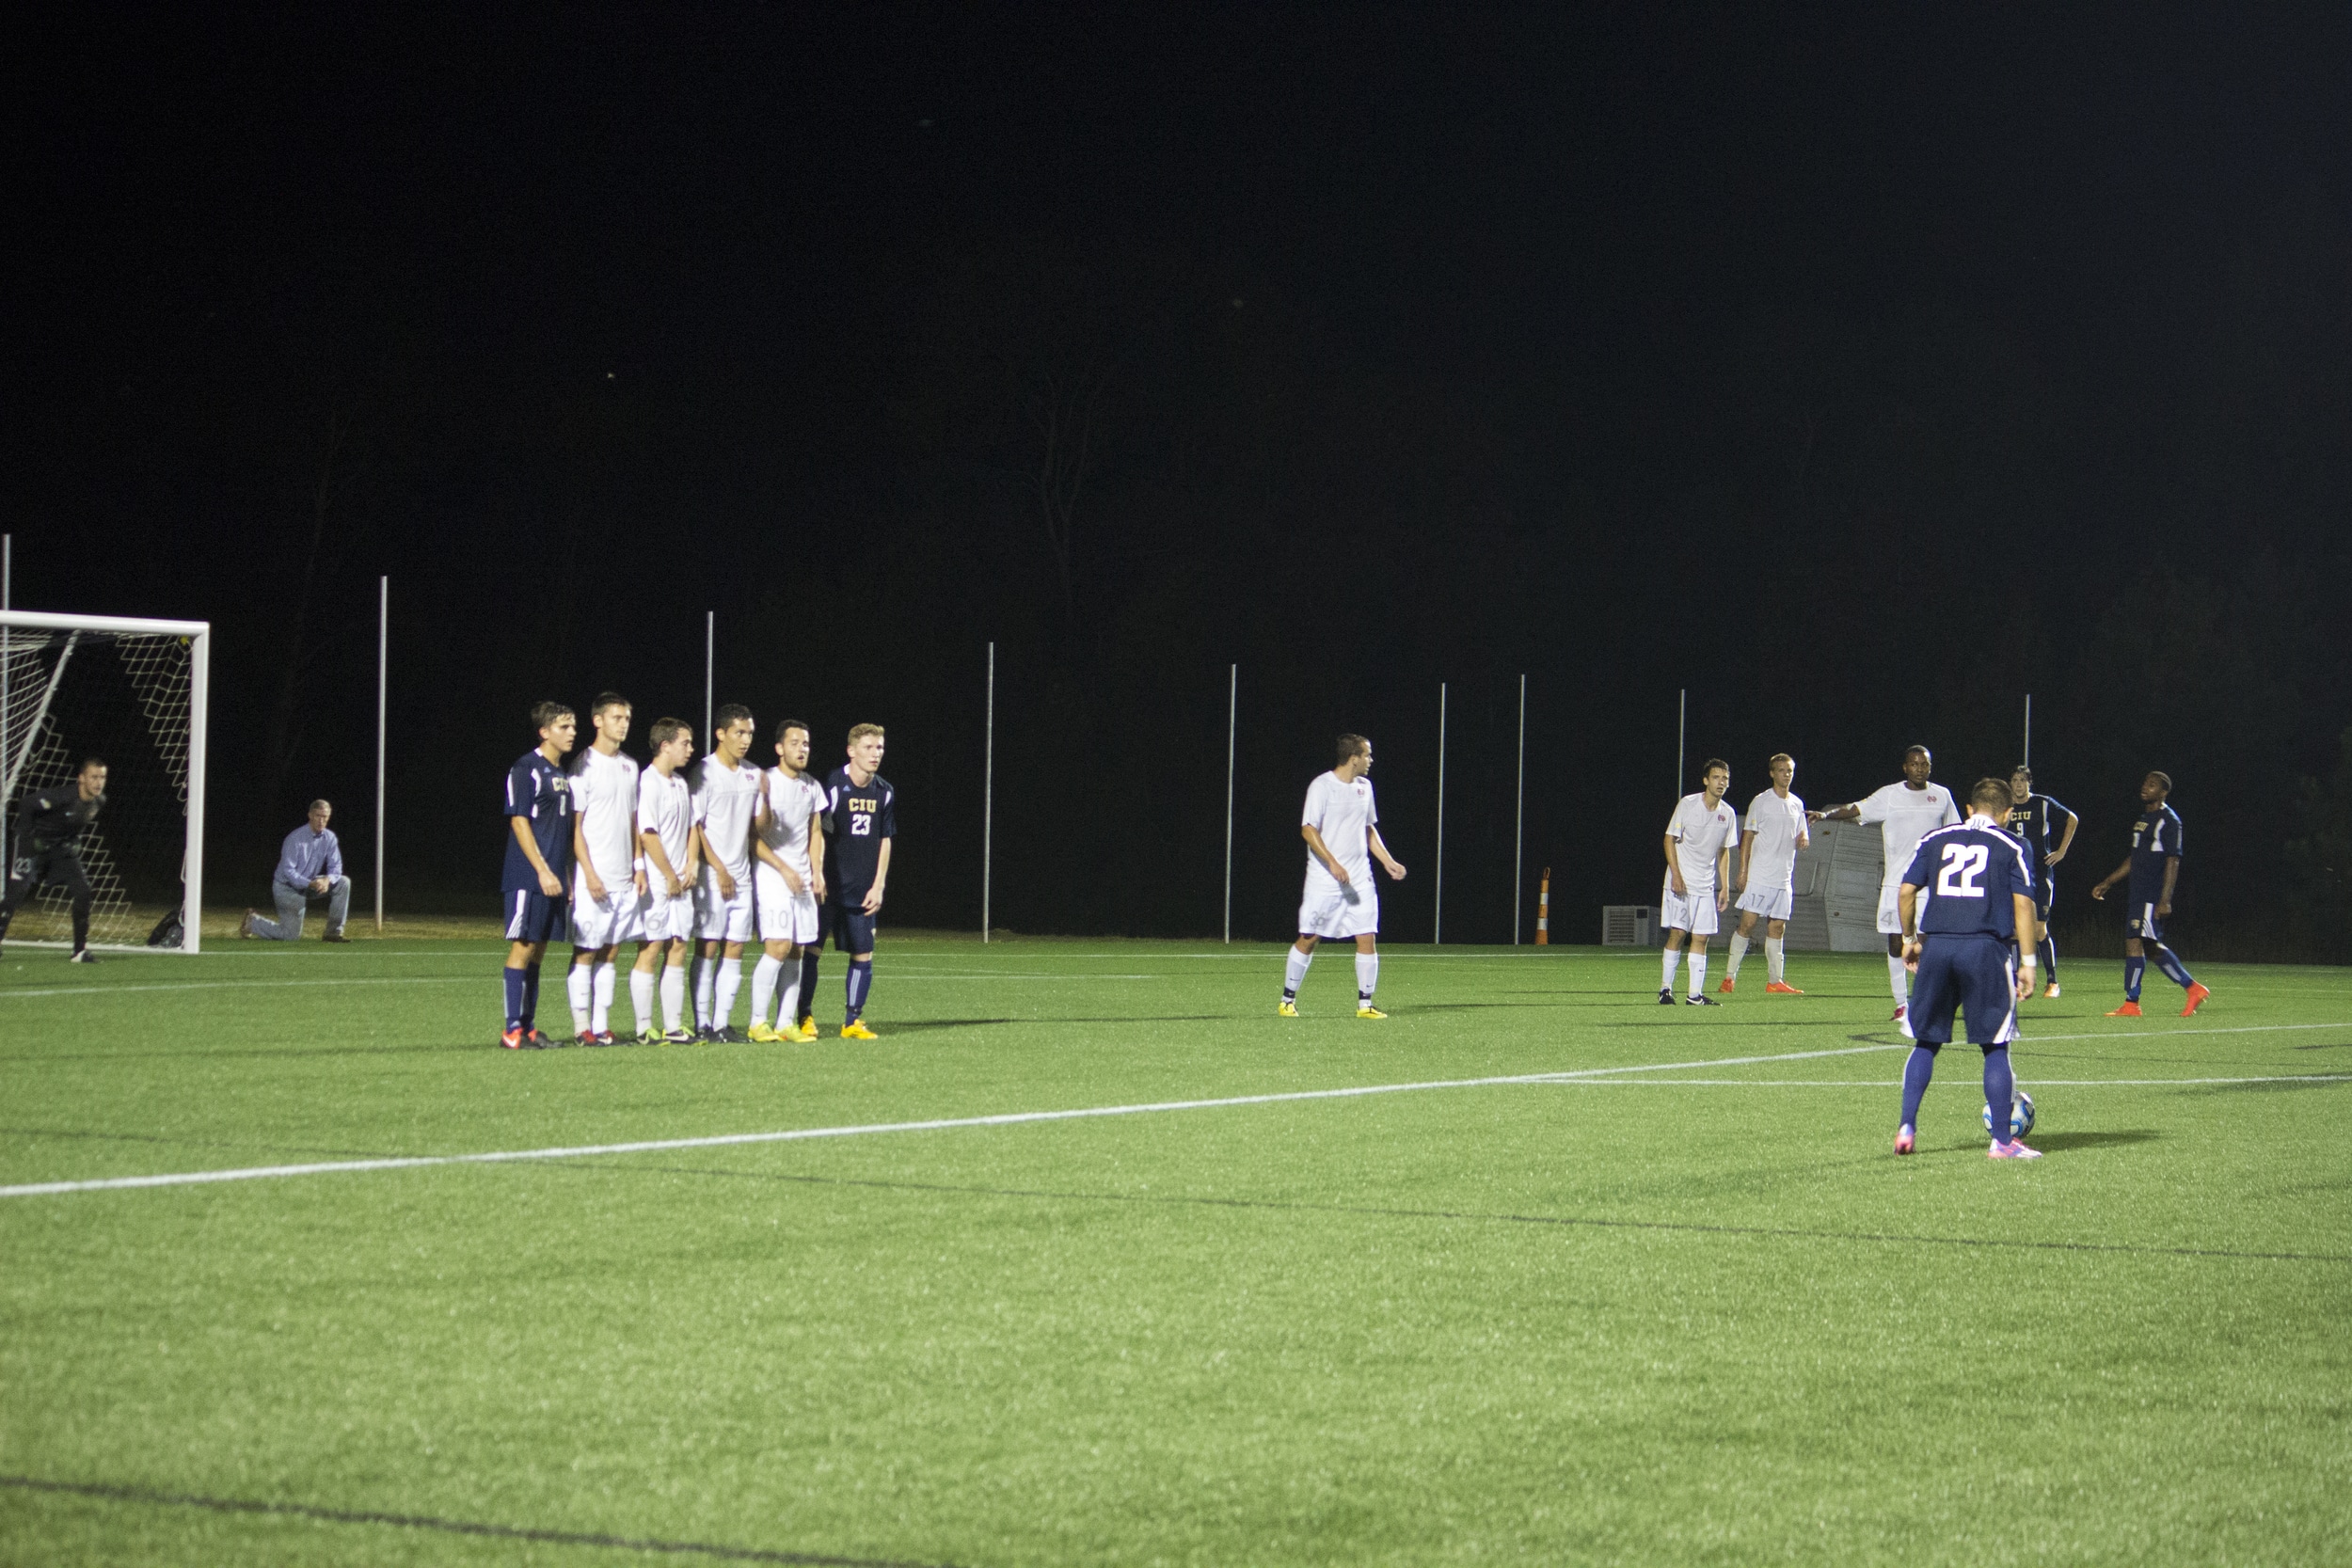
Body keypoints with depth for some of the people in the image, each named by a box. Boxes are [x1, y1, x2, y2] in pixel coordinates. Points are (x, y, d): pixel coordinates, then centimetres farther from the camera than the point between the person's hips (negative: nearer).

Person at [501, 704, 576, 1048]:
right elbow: (519, 821, -13)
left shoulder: (561, 773, 17)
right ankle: (513, 1030, -5)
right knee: (522, 948, -7)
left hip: (553, 879, 8)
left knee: (537, 949, 9)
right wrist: (543, 871, -18)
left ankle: (528, 1027, 12)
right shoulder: (526, 769, -8)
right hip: (528, 877, -8)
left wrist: (568, 875, 17)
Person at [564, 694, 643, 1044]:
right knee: (585, 951, -3)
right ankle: (582, 1026, 0)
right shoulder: (584, 765, -6)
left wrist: (638, 866, 9)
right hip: (593, 878, -6)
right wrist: (589, 873, -15)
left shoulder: (630, 766, 14)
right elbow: (574, 825, -8)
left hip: (624, 879, 6)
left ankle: (602, 1025, 9)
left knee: (611, 951, 7)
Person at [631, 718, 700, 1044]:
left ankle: (673, 1027, 10)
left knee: (679, 949, 7)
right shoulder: (648, 782, -12)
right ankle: (645, 1030, -2)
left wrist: (690, 868, 5)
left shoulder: (682, 784, 15)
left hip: (680, 883, 8)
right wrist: (670, 877, -12)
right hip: (656, 884, -8)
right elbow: (647, 835, -16)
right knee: (650, 951, -5)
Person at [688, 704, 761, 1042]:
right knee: (709, 947, -5)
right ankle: (702, 1024, -1)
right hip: (712, 877, -6)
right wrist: (720, 870, -10)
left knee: (734, 949, 3)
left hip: (741, 876, 6)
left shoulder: (753, 774, 12)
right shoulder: (704, 773, -7)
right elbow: (695, 827, -8)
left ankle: (723, 1023, 6)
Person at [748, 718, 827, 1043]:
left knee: (796, 951, 4)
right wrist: (784, 869, -14)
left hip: (802, 879, 7)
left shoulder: (812, 787, 13)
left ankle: (786, 1023, 7)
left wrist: (817, 872, 8)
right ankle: (758, 1022, -9)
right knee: (778, 946, -15)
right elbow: (754, 836, -10)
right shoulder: (765, 782, -7)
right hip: (771, 876, -7)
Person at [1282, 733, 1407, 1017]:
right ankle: (1288, 1000, 12)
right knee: (1308, 938, 0)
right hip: (1324, 879, -6)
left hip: (1359, 878, 6)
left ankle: (1365, 1004, 4)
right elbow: (1308, 830, -13)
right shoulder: (1322, 786, -9)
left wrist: (1388, 862, 14)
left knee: (1367, 938, -3)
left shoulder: (1364, 787, 12)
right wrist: (1333, 863, -21)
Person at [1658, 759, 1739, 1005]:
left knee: (1701, 938, 0)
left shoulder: (1728, 814, 6)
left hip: (1706, 886, 4)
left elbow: (1723, 852, 15)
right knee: (1676, 934, -6)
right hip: (1680, 882, -4)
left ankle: (1696, 993, 1)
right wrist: (1676, 874, -13)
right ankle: (1665, 988, 3)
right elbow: (1670, 839, -4)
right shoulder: (1687, 804, -6)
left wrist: (1725, 887, 10)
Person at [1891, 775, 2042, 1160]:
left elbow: (1905, 891, 10)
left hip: (1937, 946, 3)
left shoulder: (1934, 839, 15)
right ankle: (2002, 1140, 3)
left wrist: (1909, 939, 23)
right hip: (1987, 948, -2)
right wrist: (2027, 962, -1)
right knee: (1995, 1047, 4)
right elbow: (2023, 903, -2)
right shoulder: (2012, 847, 7)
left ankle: (1907, 1128, 8)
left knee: (1926, 1042, 14)